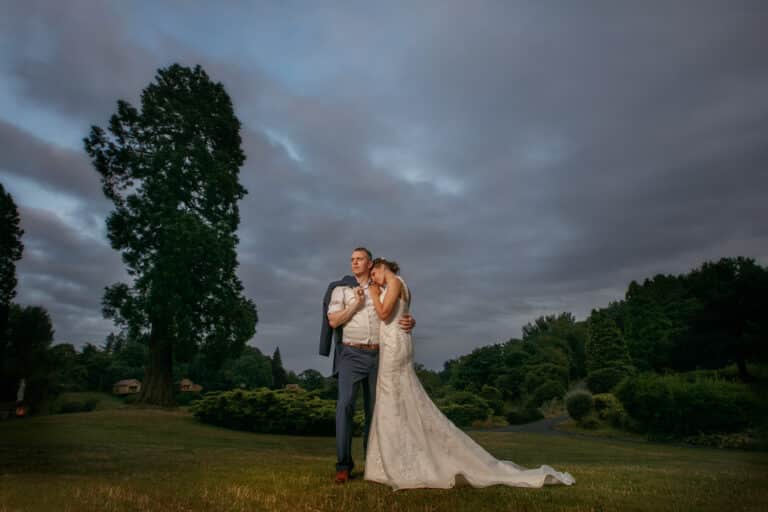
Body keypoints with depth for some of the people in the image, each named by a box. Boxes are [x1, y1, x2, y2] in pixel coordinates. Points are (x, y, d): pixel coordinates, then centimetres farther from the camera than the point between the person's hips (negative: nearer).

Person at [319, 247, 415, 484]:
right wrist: (356, 304, -11)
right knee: (345, 404, -17)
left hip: (377, 356, 3)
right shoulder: (340, 289, 5)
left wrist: (410, 322, -11)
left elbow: (402, 315, 13)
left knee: (374, 408, 7)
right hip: (352, 354, -3)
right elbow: (333, 321, -4)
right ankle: (344, 465, -11)